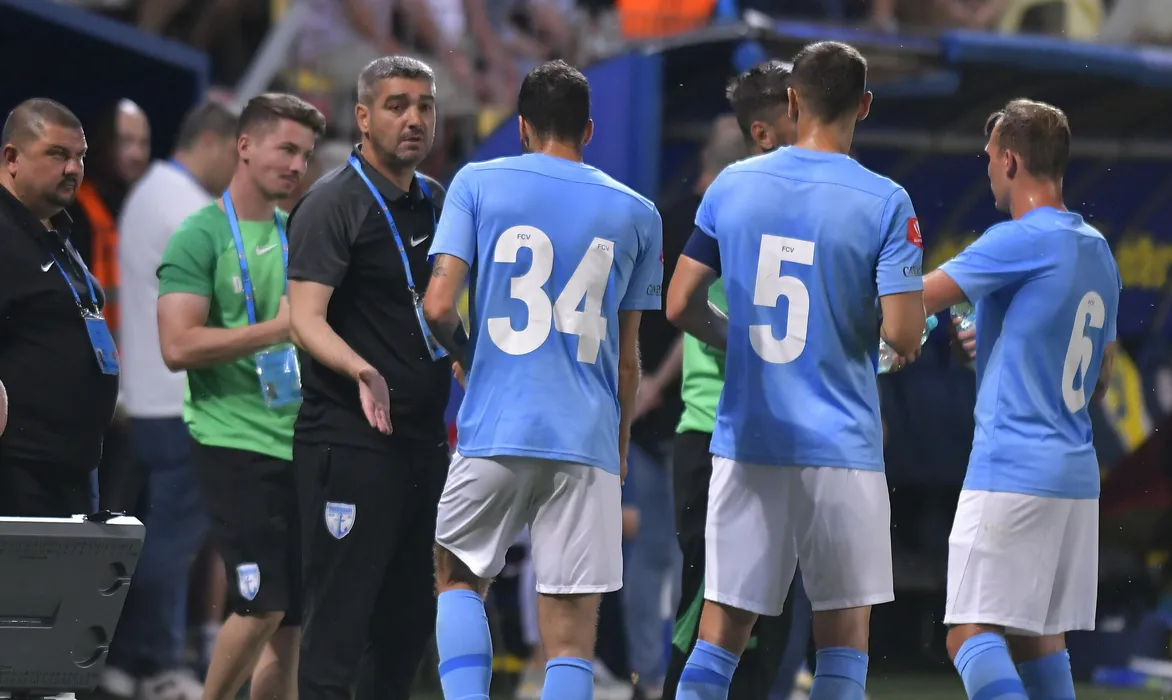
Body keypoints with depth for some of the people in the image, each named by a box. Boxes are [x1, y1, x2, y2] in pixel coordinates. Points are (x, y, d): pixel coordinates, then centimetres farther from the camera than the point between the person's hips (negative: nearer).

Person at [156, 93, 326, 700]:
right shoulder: (200, 236, -6)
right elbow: (178, 346, -16)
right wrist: (279, 327, -19)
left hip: (299, 445, 6)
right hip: (233, 440, -6)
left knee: (290, 623, 5)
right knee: (263, 605, -15)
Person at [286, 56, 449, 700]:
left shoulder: (436, 204, 13)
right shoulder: (334, 204, -10)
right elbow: (306, 319, -21)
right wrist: (362, 372, -36)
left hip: (424, 439, 8)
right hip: (349, 443, -8)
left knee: (409, 620, 12)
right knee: (338, 621, -8)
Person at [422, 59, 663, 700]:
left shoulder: (477, 183, 3)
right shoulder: (636, 213, 10)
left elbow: (438, 308, -5)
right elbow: (626, 361, 13)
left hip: (495, 431, -1)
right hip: (588, 442, 1)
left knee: (458, 579, 19)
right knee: (571, 634, 0)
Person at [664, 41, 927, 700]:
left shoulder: (733, 185, 2)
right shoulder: (885, 202, -8)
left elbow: (681, 305, 6)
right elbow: (903, 333, -14)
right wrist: (908, 338, 9)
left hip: (747, 440, 3)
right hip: (842, 445, -3)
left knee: (722, 628, 6)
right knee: (844, 627, 7)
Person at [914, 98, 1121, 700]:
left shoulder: (1021, 241, -11)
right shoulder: (1097, 251, 15)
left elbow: (916, 300, -13)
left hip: (1012, 470, -9)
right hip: (1076, 475, 9)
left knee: (972, 635, -11)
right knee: (1039, 639, 13)